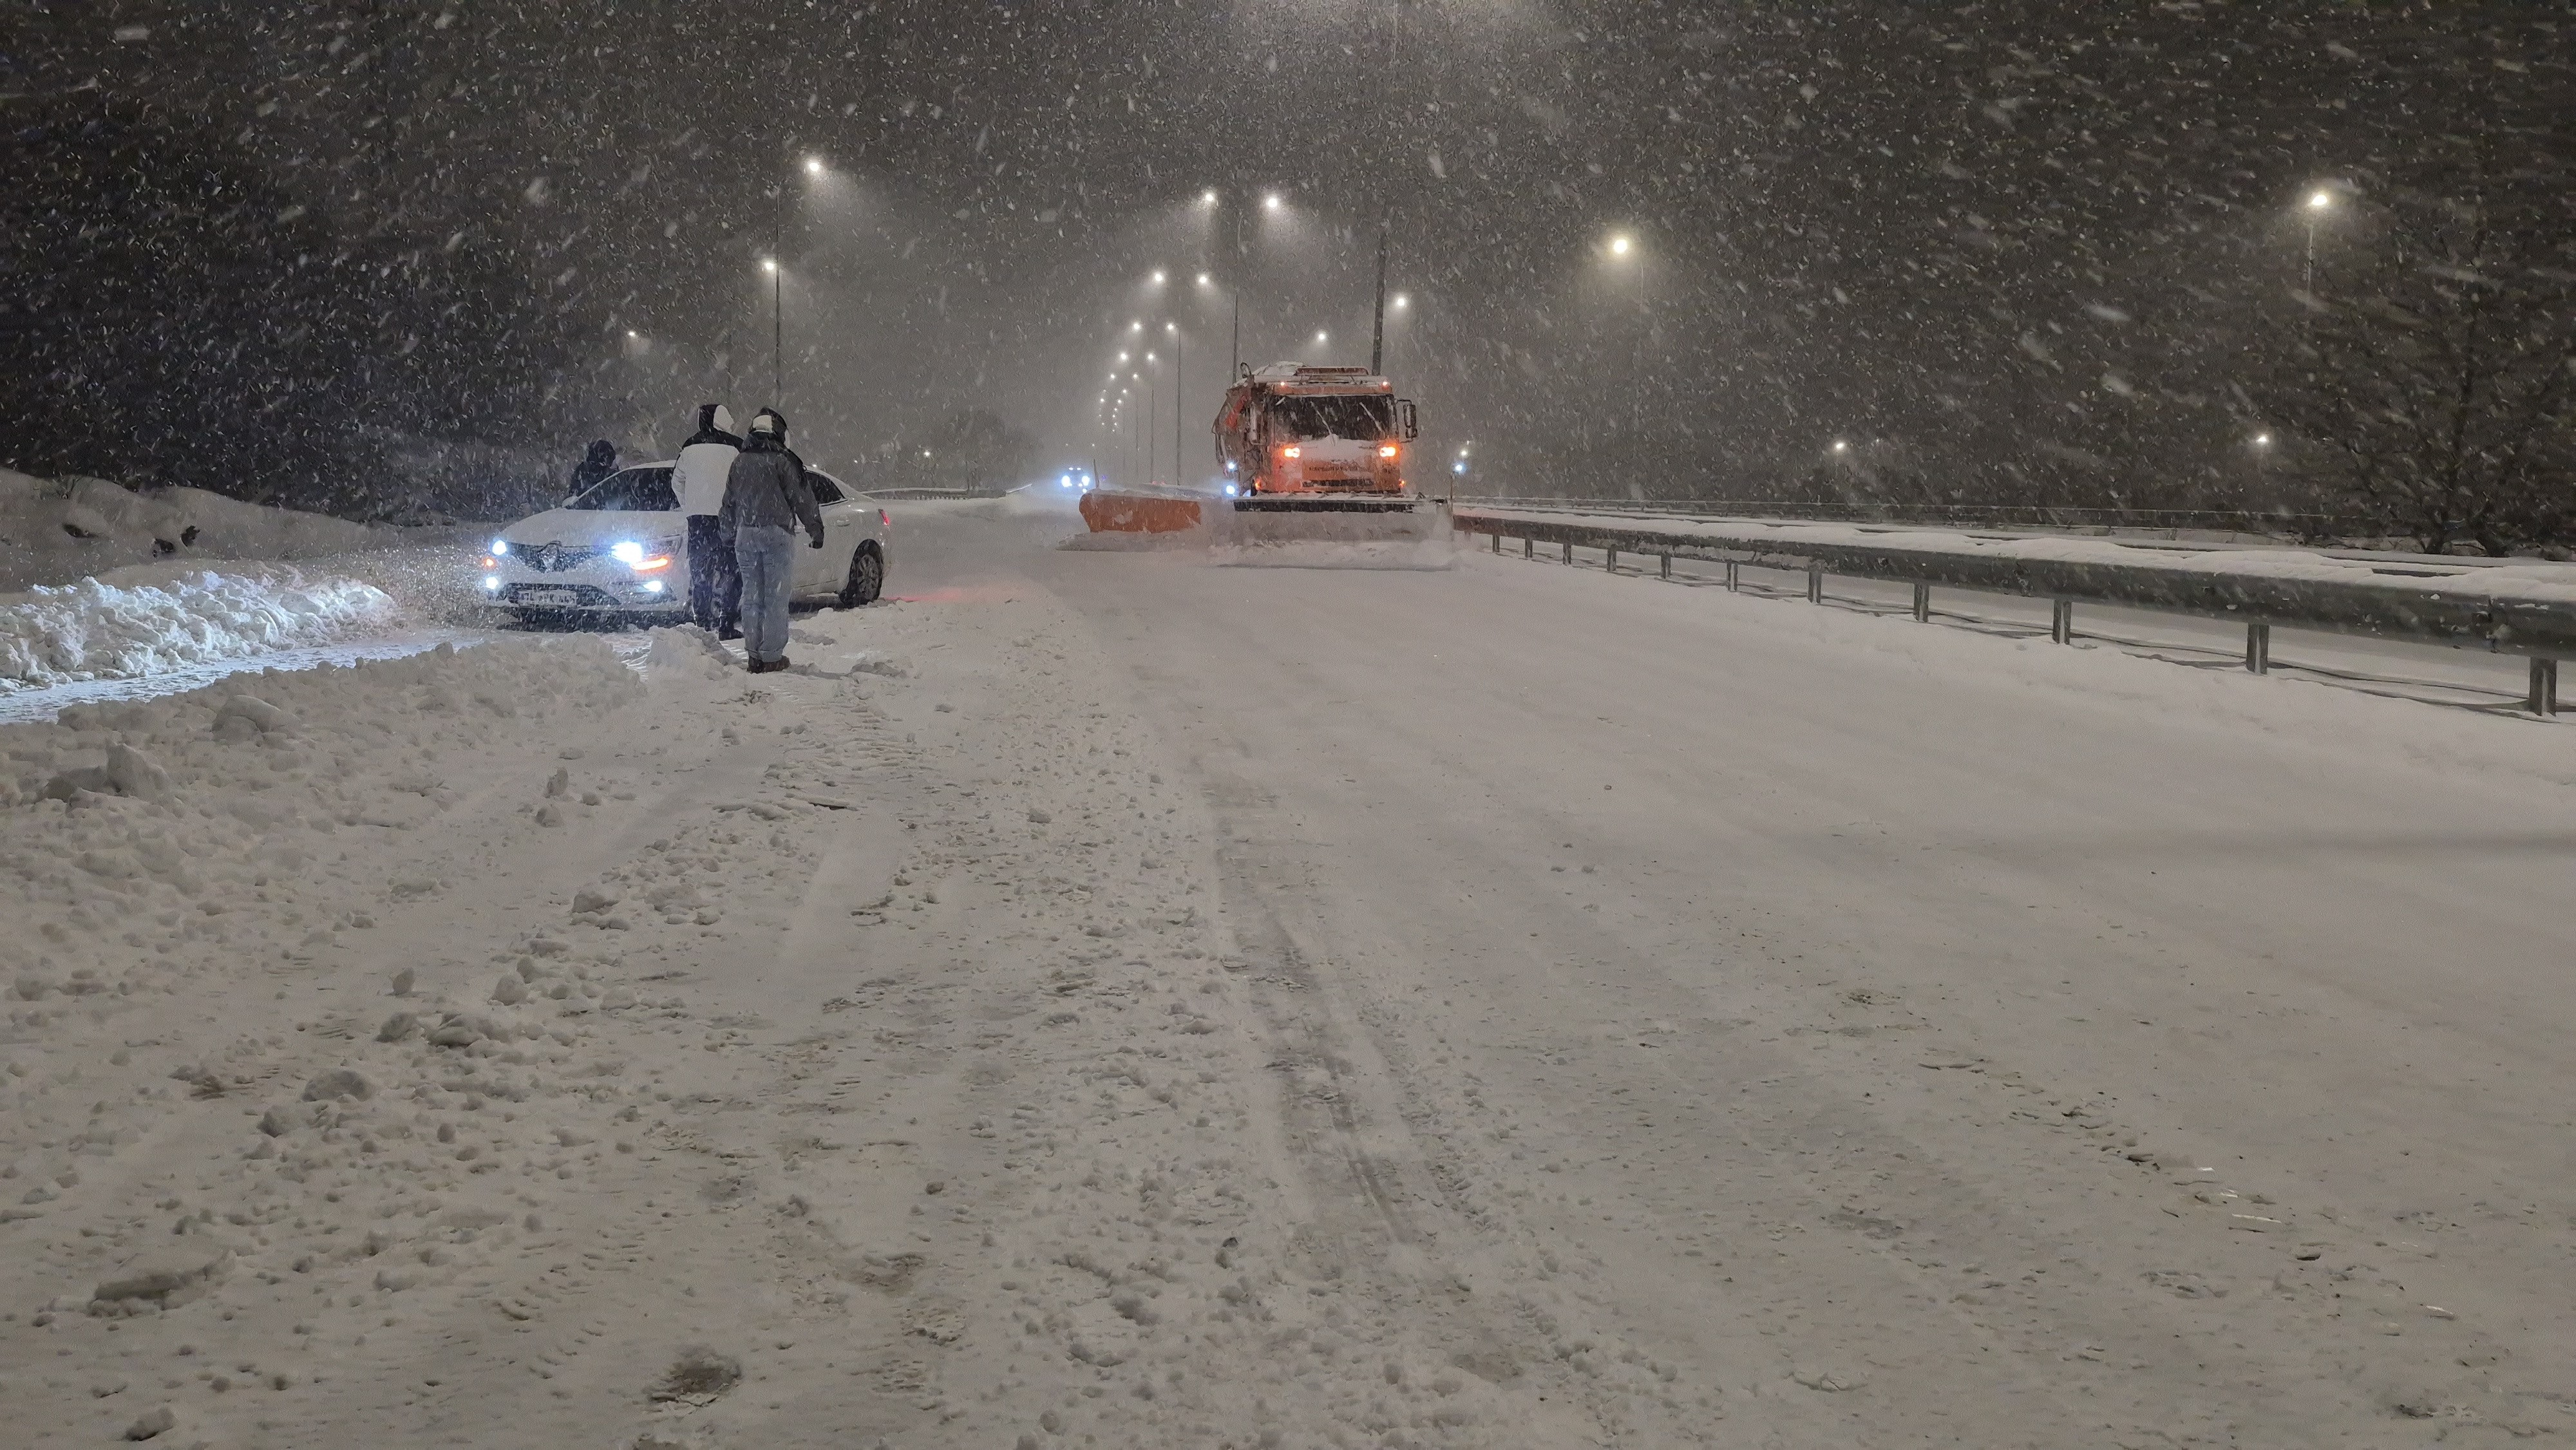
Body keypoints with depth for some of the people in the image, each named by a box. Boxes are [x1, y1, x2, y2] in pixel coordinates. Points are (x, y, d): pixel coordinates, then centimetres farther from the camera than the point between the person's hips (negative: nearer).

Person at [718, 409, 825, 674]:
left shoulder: (739, 461, 12)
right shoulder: (782, 460, -7)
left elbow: (728, 504, 18)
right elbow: (801, 498, -6)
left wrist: (731, 535, 25)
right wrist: (816, 529, 2)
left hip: (745, 534, 5)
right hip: (776, 533, -5)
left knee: (751, 596, 10)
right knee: (776, 597, -2)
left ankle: (754, 656, 11)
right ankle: (772, 656, -3)